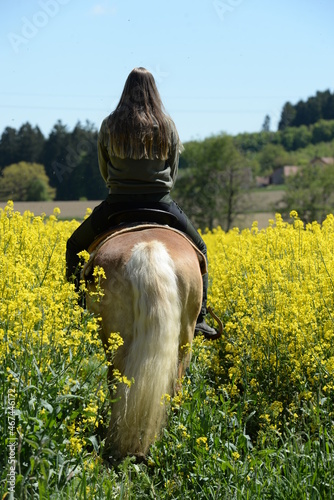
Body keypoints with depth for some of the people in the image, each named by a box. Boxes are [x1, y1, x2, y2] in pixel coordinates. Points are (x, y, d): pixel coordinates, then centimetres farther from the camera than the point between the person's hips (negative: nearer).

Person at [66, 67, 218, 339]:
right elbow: (173, 172, 7)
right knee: (198, 249, 24)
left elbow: (104, 170, 8)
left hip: (119, 204, -1)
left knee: (74, 247, 22)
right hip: (161, 204, 1)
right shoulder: (168, 125, 0)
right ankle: (199, 318, 15)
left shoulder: (110, 125, -2)